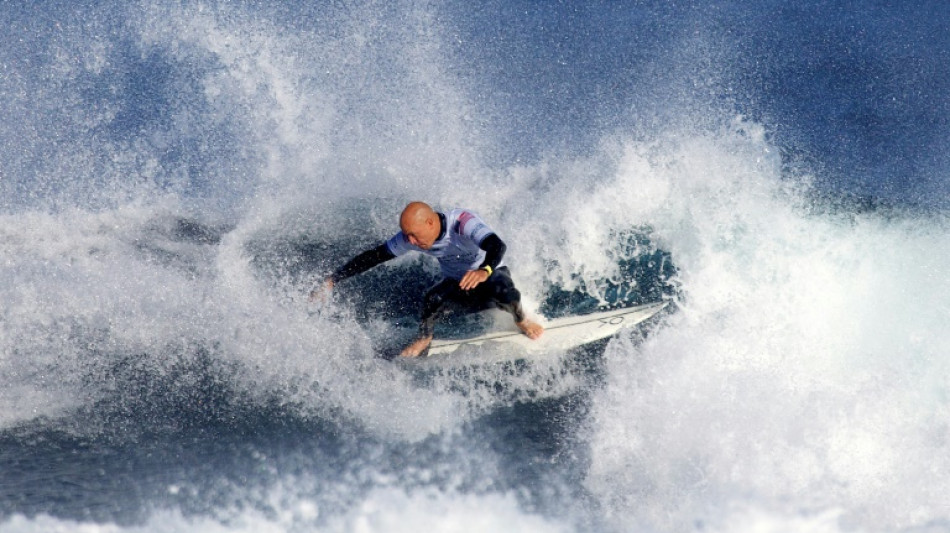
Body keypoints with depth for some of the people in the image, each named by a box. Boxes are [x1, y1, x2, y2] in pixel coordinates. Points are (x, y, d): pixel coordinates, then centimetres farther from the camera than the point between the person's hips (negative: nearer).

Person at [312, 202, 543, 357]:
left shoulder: (462, 222, -35)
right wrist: (332, 280, -18)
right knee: (433, 298, -30)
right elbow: (373, 257, -13)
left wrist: (484, 271, -71)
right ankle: (424, 338, 0)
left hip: (491, 274, -3)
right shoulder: (410, 236, -19)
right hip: (456, 284, 3)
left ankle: (521, 320, -1)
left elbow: (497, 245, -50)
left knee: (504, 293, -36)